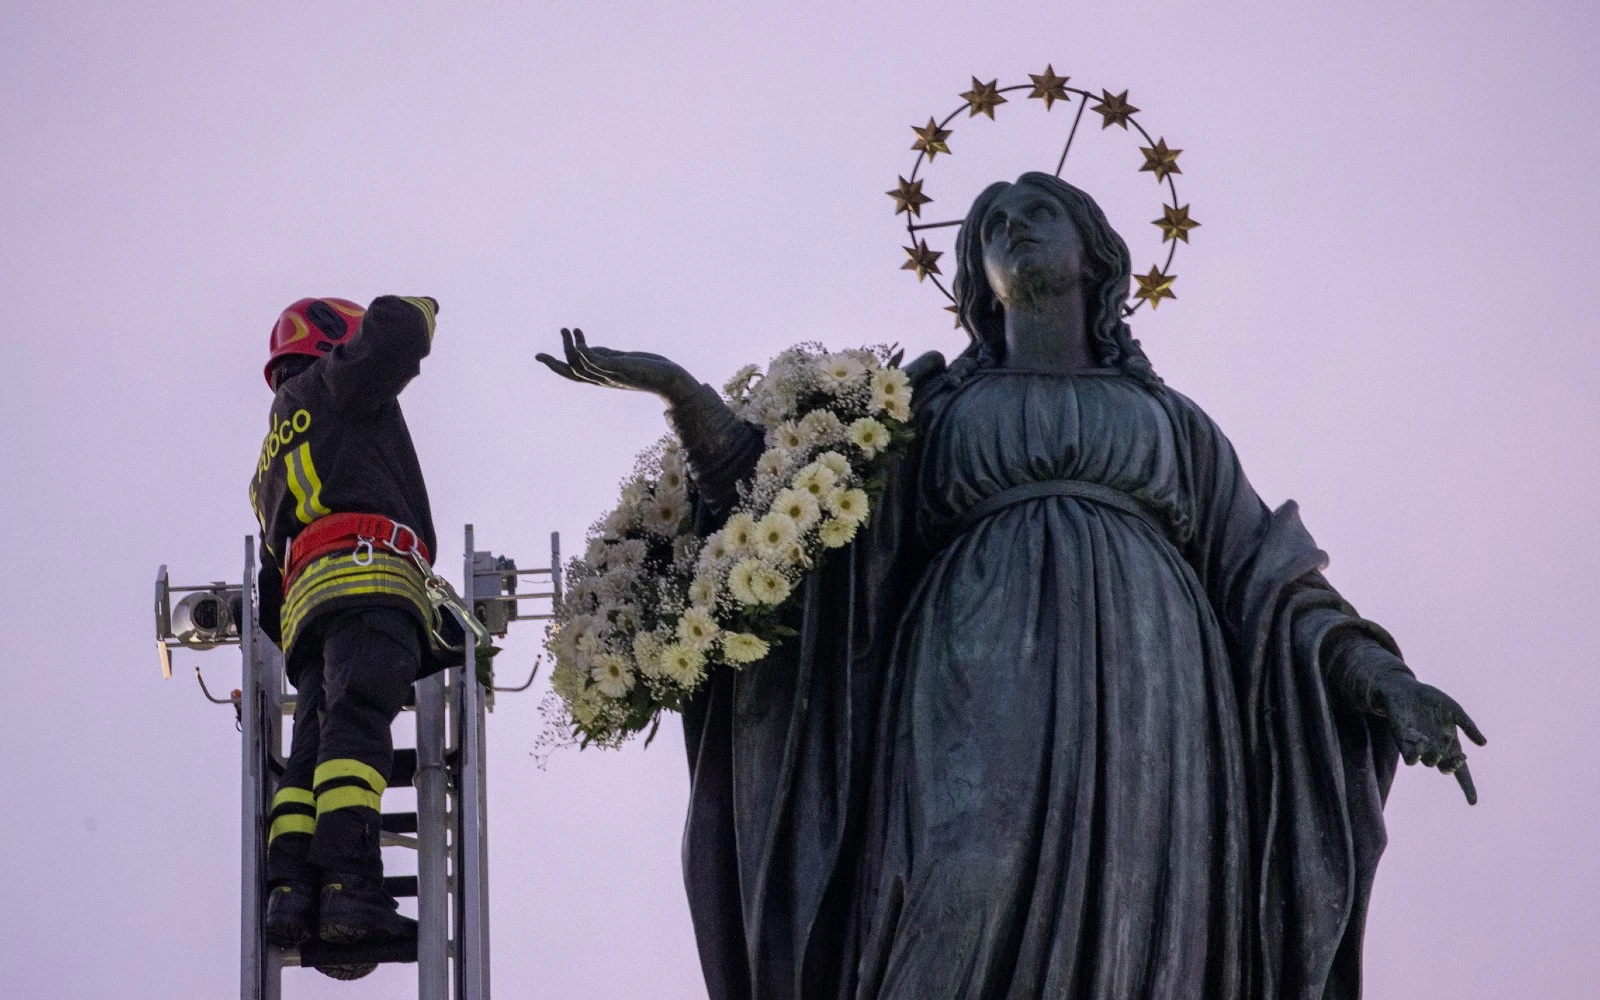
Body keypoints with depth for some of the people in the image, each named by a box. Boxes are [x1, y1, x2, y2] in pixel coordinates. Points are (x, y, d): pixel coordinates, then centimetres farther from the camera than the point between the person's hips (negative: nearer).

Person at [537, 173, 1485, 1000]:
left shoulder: (1168, 416, 25)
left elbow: (1263, 576, 18)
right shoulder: (936, 403, 24)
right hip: (983, 706, -1)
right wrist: (680, 390, 1)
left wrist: (1385, 683, 3)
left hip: (1136, 705, 1)